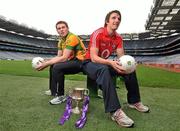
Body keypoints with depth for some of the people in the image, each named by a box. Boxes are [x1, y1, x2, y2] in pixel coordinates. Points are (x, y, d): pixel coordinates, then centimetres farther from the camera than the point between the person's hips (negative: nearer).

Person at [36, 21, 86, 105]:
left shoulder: (72, 38, -18)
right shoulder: (61, 40, 11)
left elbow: (64, 58, -24)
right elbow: (58, 57, 9)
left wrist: (46, 64, -20)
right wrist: (46, 62, -5)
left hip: (81, 61, -10)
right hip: (73, 61, 10)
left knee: (57, 67, -25)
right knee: (53, 66, 14)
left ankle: (60, 96, -11)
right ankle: (54, 90, 26)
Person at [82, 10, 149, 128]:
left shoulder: (118, 38, -1)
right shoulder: (98, 34, -20)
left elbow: (122, 56, -6)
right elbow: (93, 57, -27)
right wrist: (111, 62, -43)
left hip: (105, 63, 7)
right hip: (90, 63, -6)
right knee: (104, 70, -40)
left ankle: (134, 101, 11)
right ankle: (115, 111, -39)